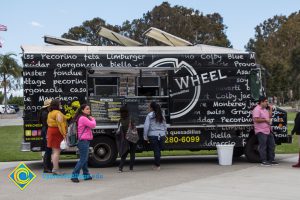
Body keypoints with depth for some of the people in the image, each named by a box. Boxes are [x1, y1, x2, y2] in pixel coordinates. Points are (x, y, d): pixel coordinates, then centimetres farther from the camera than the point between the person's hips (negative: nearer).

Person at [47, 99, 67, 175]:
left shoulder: (50, 113, 14)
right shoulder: (58, 113, -15)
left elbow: (48, 122, 15)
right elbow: (60, 124, -20)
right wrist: (64, 134, -18)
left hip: (50, 131, 10)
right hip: (57, 132, -10)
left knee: (54, 151, 13)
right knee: (56, 151, -8)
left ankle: (55, 168, 17)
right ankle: (55, 169, -8)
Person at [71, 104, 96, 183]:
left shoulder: (84, 118, 18)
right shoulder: (83, 118, -15)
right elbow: (93, 125, -18)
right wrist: (93, 119, -1)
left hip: (85, 141, 11)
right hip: (84, 141, -11)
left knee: (85, 159, 15)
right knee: (83, 159, -10)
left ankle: (86, 175, 23)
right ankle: (74, 175, -10)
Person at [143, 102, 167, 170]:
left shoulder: (149, 115, -5)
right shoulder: (161, 115, 10)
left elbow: (146, 126, -9)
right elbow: (165, 126, 15)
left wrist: (145, 136, -3)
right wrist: (164, 135, 23)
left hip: (153, 135, -4)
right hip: (161, 135, 4)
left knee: (156, 150, 1)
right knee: (158, 150, 12)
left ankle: (157, 165, 7)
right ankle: (156, 164, 19)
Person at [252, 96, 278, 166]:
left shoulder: (265, 109, 18)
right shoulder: (257, 109, -12)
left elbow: (269, 116, 24)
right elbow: (256, 119, -21)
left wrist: (270, 109, 13)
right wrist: (265, 120, -14)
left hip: (268, 131, 10)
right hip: (261, 131, -10)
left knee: (271, 145, 12)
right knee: (263, 146, -6)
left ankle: (271, 160, 20)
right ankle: (264, 161, -2)